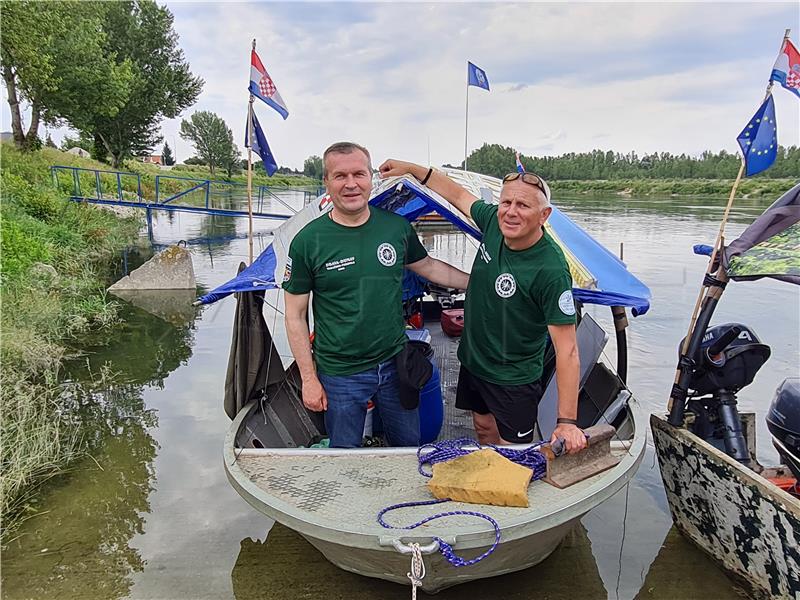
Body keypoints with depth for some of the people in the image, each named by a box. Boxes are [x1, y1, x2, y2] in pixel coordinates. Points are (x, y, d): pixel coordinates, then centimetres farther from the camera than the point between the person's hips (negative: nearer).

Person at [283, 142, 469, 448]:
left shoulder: (397, 226, -4)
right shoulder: (307, 241, -12)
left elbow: (427, 266, 15)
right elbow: (295, 315, -7)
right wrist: (308, 378, -7)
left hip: (395, 364, 3)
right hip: (340, 375, -2)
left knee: (409, 447, 21)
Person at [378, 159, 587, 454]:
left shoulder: (552, 271, -30)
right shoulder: (493, 221, -12)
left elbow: (567, 350, -28)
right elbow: (458, 194, 9)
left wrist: (567, 422, -28)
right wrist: (410, 168, 12)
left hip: (513, 380, -7)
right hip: (473, 362, 7)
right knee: (484, 429, 26)